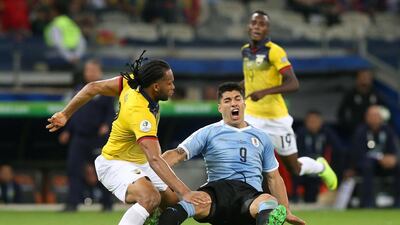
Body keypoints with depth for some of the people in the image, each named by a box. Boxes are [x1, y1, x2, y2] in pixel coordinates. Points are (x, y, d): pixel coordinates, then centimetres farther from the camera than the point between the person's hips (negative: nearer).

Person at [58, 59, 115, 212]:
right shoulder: (79, 89, 14)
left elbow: (111, 112, -7)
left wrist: (107, 125, -24)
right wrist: (68, 131, 16)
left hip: (98, 137, -5)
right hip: (79, 136, 5)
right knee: (73, 169, -5)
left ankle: (107, 203, 12)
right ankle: (72, 203, -6)